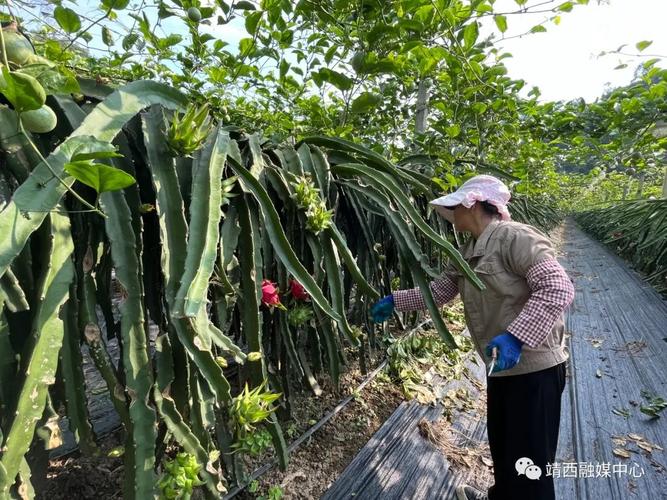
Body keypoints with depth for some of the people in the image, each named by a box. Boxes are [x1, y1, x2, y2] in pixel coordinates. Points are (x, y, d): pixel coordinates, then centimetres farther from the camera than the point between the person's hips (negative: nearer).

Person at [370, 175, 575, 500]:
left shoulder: (516, 238, -19)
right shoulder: (467, 254, 8)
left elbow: (558, 288, -25)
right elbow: (438, 291, 13)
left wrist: (515, 336, -33)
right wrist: (395, 301, 11)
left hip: (534, 368, -8)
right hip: (501, 367, 9)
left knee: (528, 462, 5)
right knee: (501, 445, 27)